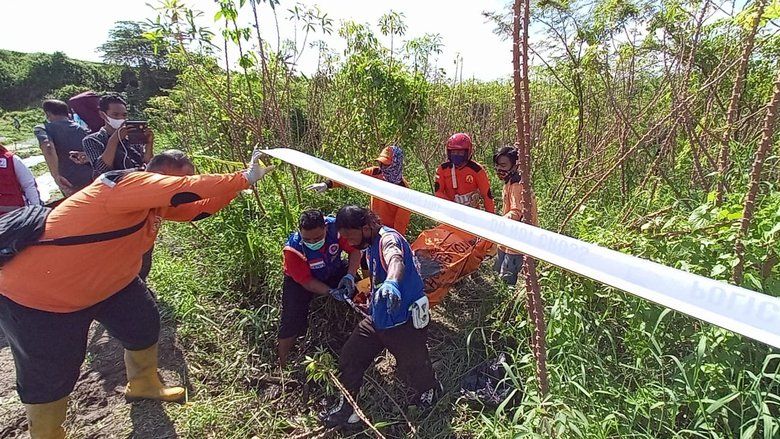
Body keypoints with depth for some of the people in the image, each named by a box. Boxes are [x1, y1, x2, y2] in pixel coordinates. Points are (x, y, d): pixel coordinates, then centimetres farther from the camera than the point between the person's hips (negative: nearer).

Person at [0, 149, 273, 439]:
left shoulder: (155, 203, 0)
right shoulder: (128, 183, -30)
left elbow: (196, 208, 3)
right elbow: (190, 189, -39)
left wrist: (240, 181, -5)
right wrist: (245, 179, -31)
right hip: (35, 295, -9)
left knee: (144, 323, 14)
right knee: (50, 376, 6)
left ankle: (143, 385, 38)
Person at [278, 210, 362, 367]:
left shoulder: (336, 227, -34)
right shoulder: (292, 249, -37)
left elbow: (354, 250, -20)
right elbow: (306, 280, -26)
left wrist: (350, 276, -34)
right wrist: (331, 291, -38)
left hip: (334, 271, 3)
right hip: (300, 280, -3)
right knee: (292, 320, -15)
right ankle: (282, 364, 6)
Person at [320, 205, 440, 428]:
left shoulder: (388, 238, -24)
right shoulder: (370, 244, 5)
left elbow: (396, 260, -49)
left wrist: (391, 282, -70)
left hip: (404, 321, -8)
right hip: (377, 319, 8)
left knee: (414, 368, 10)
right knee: (348, 359, 6)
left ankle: (431, 390, 44)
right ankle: (346, 409, 26)